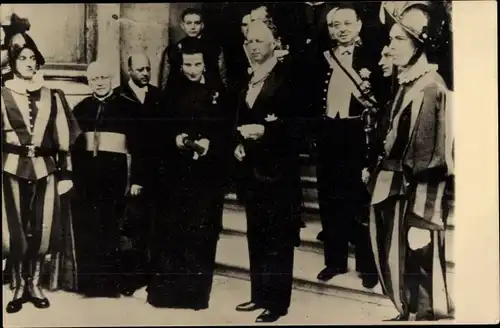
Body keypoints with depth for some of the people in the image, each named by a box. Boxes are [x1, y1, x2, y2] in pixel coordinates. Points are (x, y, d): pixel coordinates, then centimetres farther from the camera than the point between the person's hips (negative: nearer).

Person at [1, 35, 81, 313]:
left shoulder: (52, 96, 8)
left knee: (43, 230, 2)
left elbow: (64, 138, 7)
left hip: (45, 169, 1)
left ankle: (35, 284, 17)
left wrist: (65, 173, 2)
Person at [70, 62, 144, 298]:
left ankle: (109, 283, 10)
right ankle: (88, 282, 15)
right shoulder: (81, 108, 12)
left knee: (109, 226, 1)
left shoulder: (126, 107, 3)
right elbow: (72, 143, 13)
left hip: (114, 169, -3)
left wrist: (136, 178, -5)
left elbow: (136, 145, 0)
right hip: (85, 169, 3)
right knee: (85, 226, 4)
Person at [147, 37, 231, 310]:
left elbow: (227, 130, 2)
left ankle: (197, 292, 12)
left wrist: (210, 143, -15)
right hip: (174, 171, 1)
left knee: (202, 233, 1)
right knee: (169, 230, 1)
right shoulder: (172, 91, 8)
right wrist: (174, 138, -12)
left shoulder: (218, 91, 6)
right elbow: (158, 129, 6)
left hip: (208, 172, 0)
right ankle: (165, 289, 12)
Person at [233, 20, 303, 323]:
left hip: (278, 166, -7)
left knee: (278, 236, -2)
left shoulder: (287, 75, -7)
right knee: (256, 233, 12)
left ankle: (278, 301, 6)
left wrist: (264, 130, -20)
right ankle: (259, 294, 23)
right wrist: (239, 143, 4)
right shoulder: (248, 79, 14)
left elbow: (298, 120, -12)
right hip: (253, 166, 7)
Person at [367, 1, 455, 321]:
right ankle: (409, 313, 37)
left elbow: (431, 163, -21)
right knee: (399, 266, 20)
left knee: (419, 270, 1)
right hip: (399, 193, 9)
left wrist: (422, 219, -21)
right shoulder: (408, 83, 9)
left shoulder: (430, 89, -18)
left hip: (418, 198, -9)